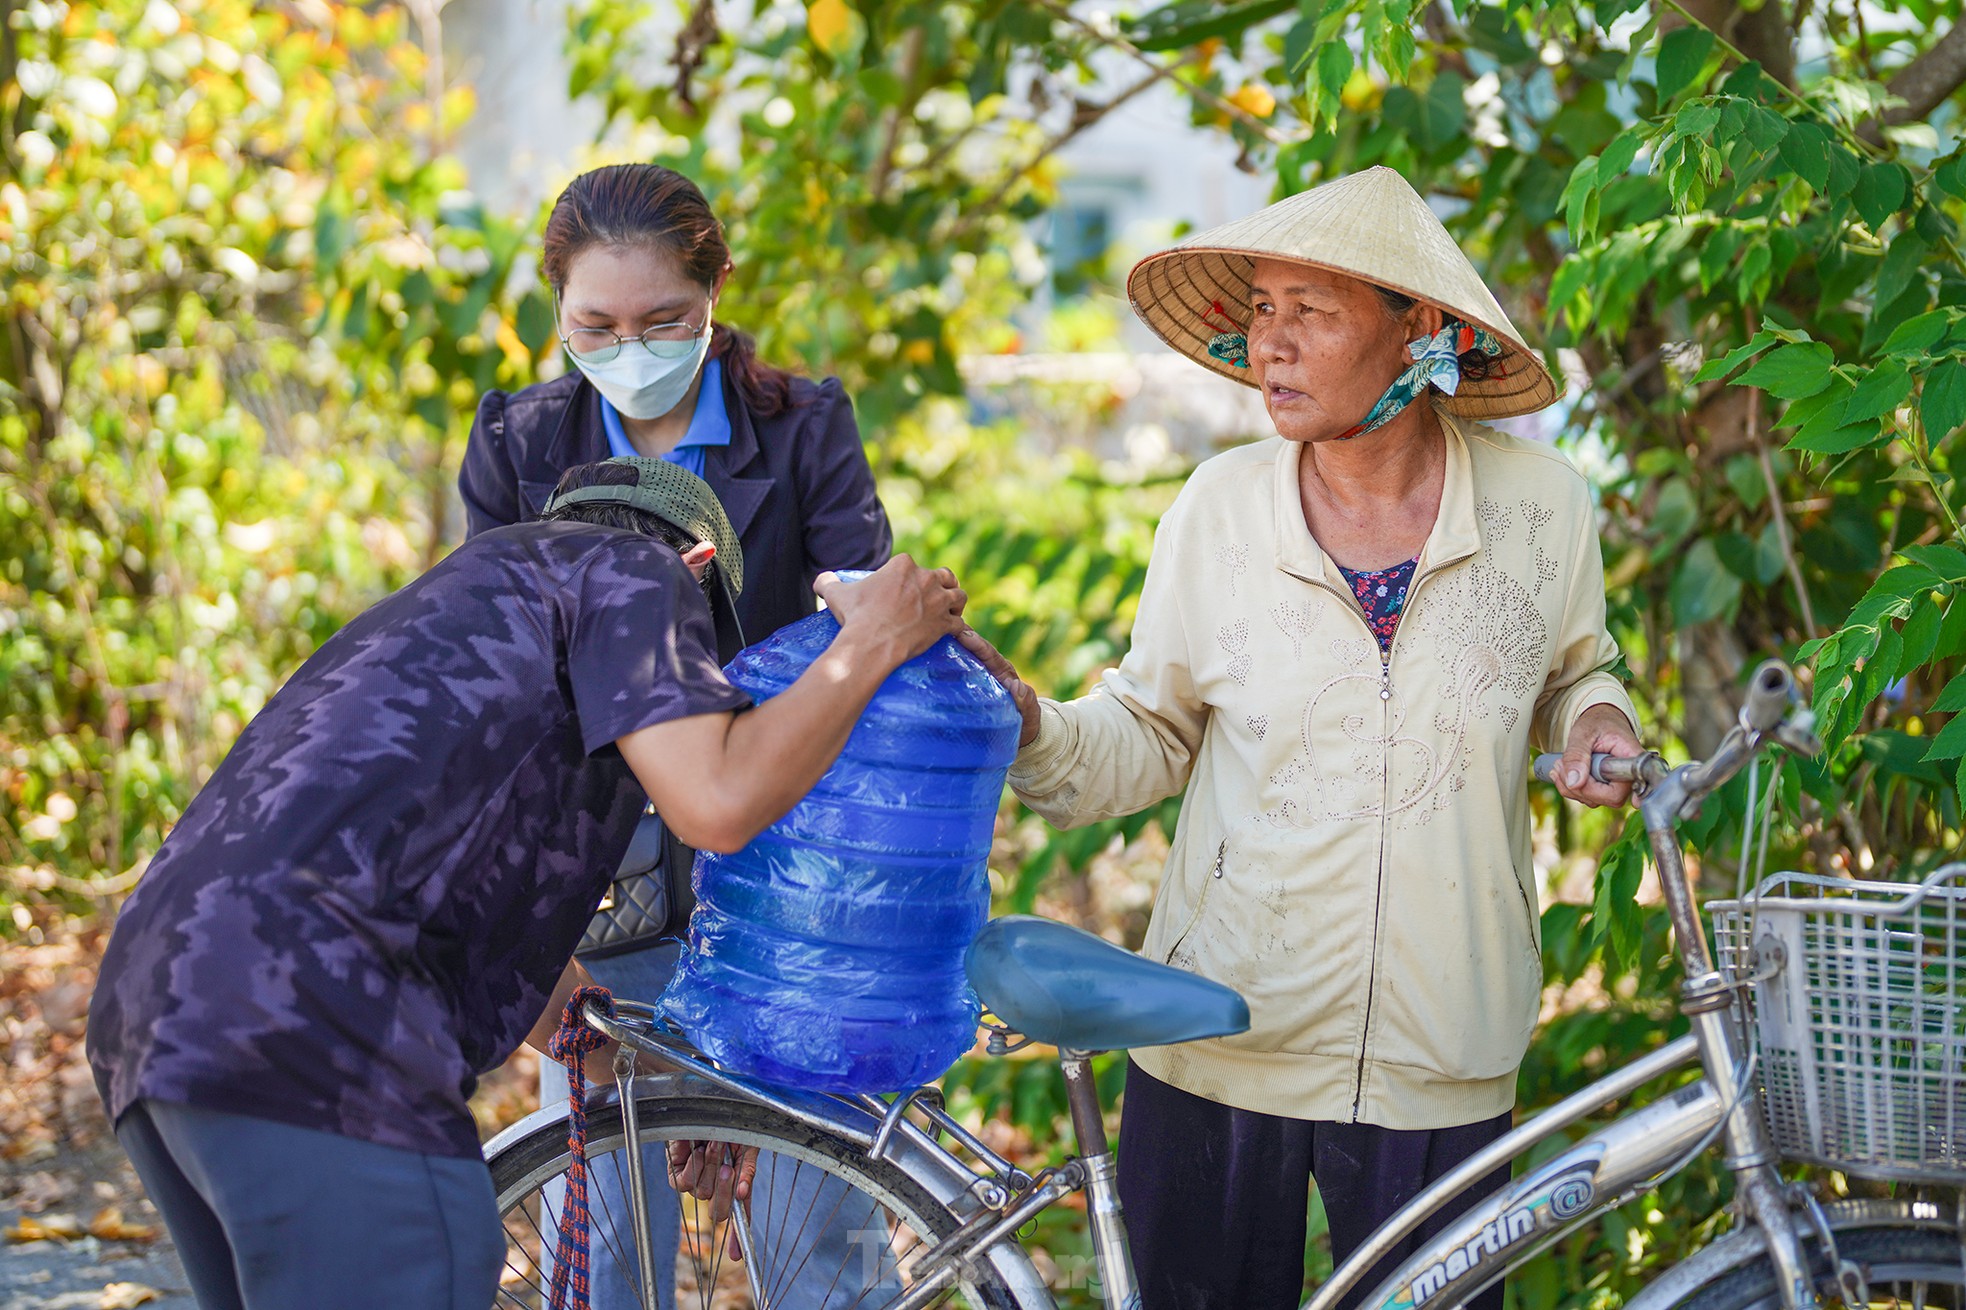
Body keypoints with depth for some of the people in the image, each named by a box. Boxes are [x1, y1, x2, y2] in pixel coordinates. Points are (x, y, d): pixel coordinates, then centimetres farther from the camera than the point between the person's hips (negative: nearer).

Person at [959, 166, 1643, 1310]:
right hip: (1217, 1054, 0)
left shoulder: (1541, 505, -2)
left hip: (1440, 1071, 0)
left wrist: (1596, 718, -5)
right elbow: (1151, 733, 5)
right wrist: (1033, 729, -15)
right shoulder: (1221, 508, -3)